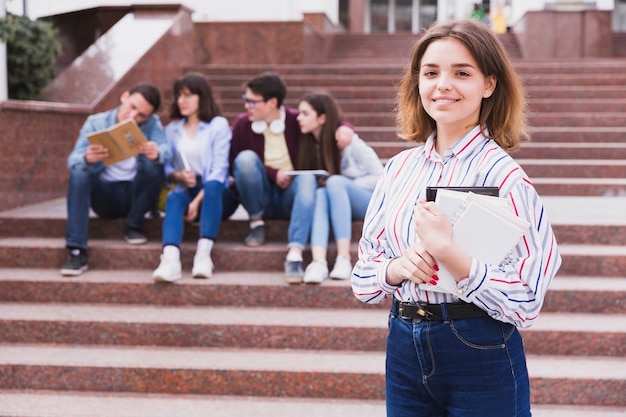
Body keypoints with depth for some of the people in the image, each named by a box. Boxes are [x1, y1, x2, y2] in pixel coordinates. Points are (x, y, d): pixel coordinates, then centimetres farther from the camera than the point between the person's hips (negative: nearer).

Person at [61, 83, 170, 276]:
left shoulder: (151, 124, -3)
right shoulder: (95, 123, -4)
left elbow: (165, 151, -23)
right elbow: (73, 160, -17)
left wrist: (157, 153, -49)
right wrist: (87, 159, -42)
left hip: (135, 195, 0)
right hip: (104, 196, 1)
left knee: (154, 164, -26)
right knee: (79, 173, -28)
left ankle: (133, 225, -7)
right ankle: (76, 252, -32)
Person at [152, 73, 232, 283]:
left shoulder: (219, 125, 0)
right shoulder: (172, 128, 14)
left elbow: (219, 169, -10)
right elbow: (166, 167, 8)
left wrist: (198, 200, -21)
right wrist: (178, 176, -16)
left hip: (212, 192, -2)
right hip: (186, 190, 2)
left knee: (213, 187, -37)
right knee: (173, 197, -32)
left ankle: (203, 254, -47)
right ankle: (170, 259, -57)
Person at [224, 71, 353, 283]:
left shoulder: (296, 120, -4)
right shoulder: (242, 124, -4)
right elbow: (233, 166, -5)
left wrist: (345, 128, -20)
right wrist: (272, 174, -16)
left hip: (289, 196, 0)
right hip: (261, 197, 0)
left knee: (308, 178, -32)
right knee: (246, 157, -25)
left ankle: (295, 254, -47)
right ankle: (256, 222, -9)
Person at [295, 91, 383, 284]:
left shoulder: (349, 141, -12)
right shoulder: (310, 144, 3)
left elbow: (379, 177, -9)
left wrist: (342, 186, -18)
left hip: (367, 202, -3)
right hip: (340, 204, 3)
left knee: (335, 182, -33)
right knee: (319, 192, -30)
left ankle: (344, 258, -40)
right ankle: (318, 261, -52)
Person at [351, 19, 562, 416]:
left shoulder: (503, 174, -12)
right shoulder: (399, 168, 3)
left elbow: (526, 302, -16)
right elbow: (363, 278, 7)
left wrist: (450, 255, -26)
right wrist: (397, 268, -12)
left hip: (481, 357, -4)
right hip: (404, 351, 5)